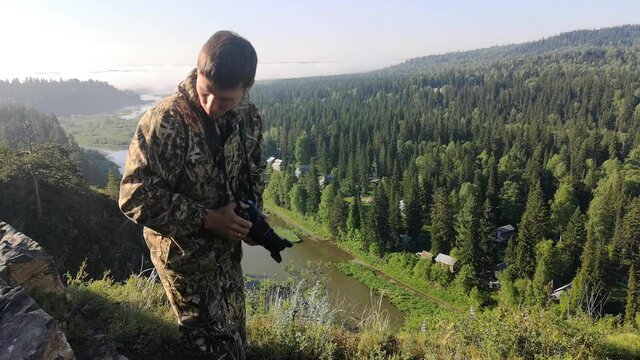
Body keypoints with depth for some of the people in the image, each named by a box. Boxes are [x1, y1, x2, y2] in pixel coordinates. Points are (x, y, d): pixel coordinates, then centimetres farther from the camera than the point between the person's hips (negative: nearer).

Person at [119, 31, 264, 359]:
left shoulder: (248, 115, -7)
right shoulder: (164, 123, -27)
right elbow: (136, 199, -23)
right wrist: (207, 219, -25)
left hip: (228, 246, 6)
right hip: (184, 253, -5)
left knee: (233, 331, 24)